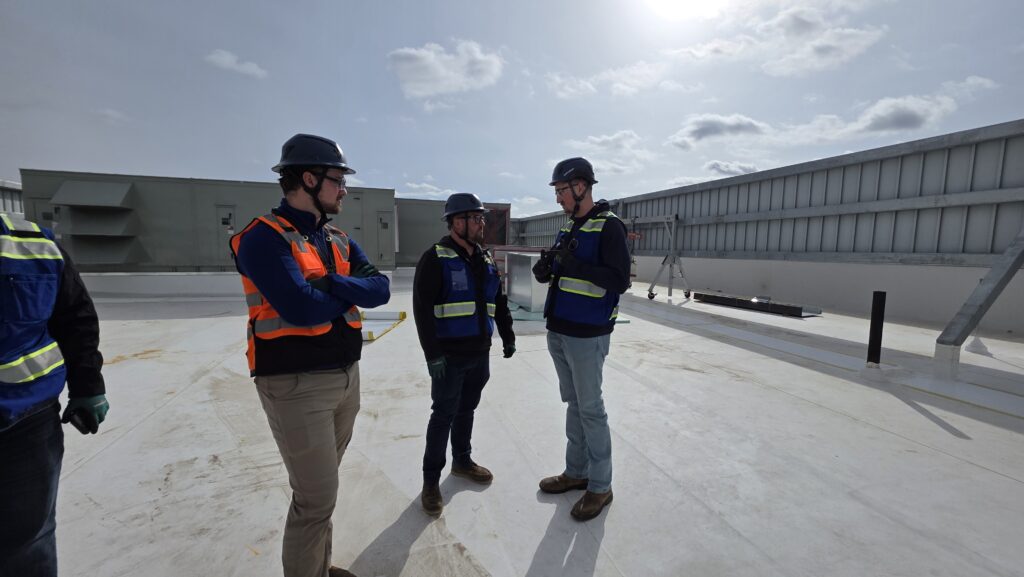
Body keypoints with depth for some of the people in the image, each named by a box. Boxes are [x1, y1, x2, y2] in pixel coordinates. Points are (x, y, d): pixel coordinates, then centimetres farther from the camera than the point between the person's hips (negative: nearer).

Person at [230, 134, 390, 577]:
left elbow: (380, 289, -3)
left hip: (346, 376, 8)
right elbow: (303, 309, -27)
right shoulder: (264, 237, -15)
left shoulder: (339, 239, 10)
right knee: (317, 499, 2)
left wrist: (332, 284, -19)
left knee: (321, 488, 23)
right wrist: (352, 294, -9)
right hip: (296, 385, -8)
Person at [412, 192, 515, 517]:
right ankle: (431, 480, 21)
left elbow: (499, 303, 18)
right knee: (444, 415, 4)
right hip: (449, 357, -6)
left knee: (466, 410, 19)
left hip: (480, 354, 6)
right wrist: (432, 353, -20)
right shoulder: (435, 258, -11)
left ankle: (462, 460, 39)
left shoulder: (486, 260, 11)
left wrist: (508, 337, 16)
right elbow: (422, 308, -17)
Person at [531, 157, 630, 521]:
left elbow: (619, 280, -19)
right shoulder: (568, 228, 13)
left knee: (590, 409, 3)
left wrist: (572, 263, -25)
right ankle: (576, 472, 33)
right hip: (558, 332, 8)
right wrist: (546, 270, -4)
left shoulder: (608, 226, -12)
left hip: (587, 336, -8)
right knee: (573, 405, 17)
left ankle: (600, 487, 21)